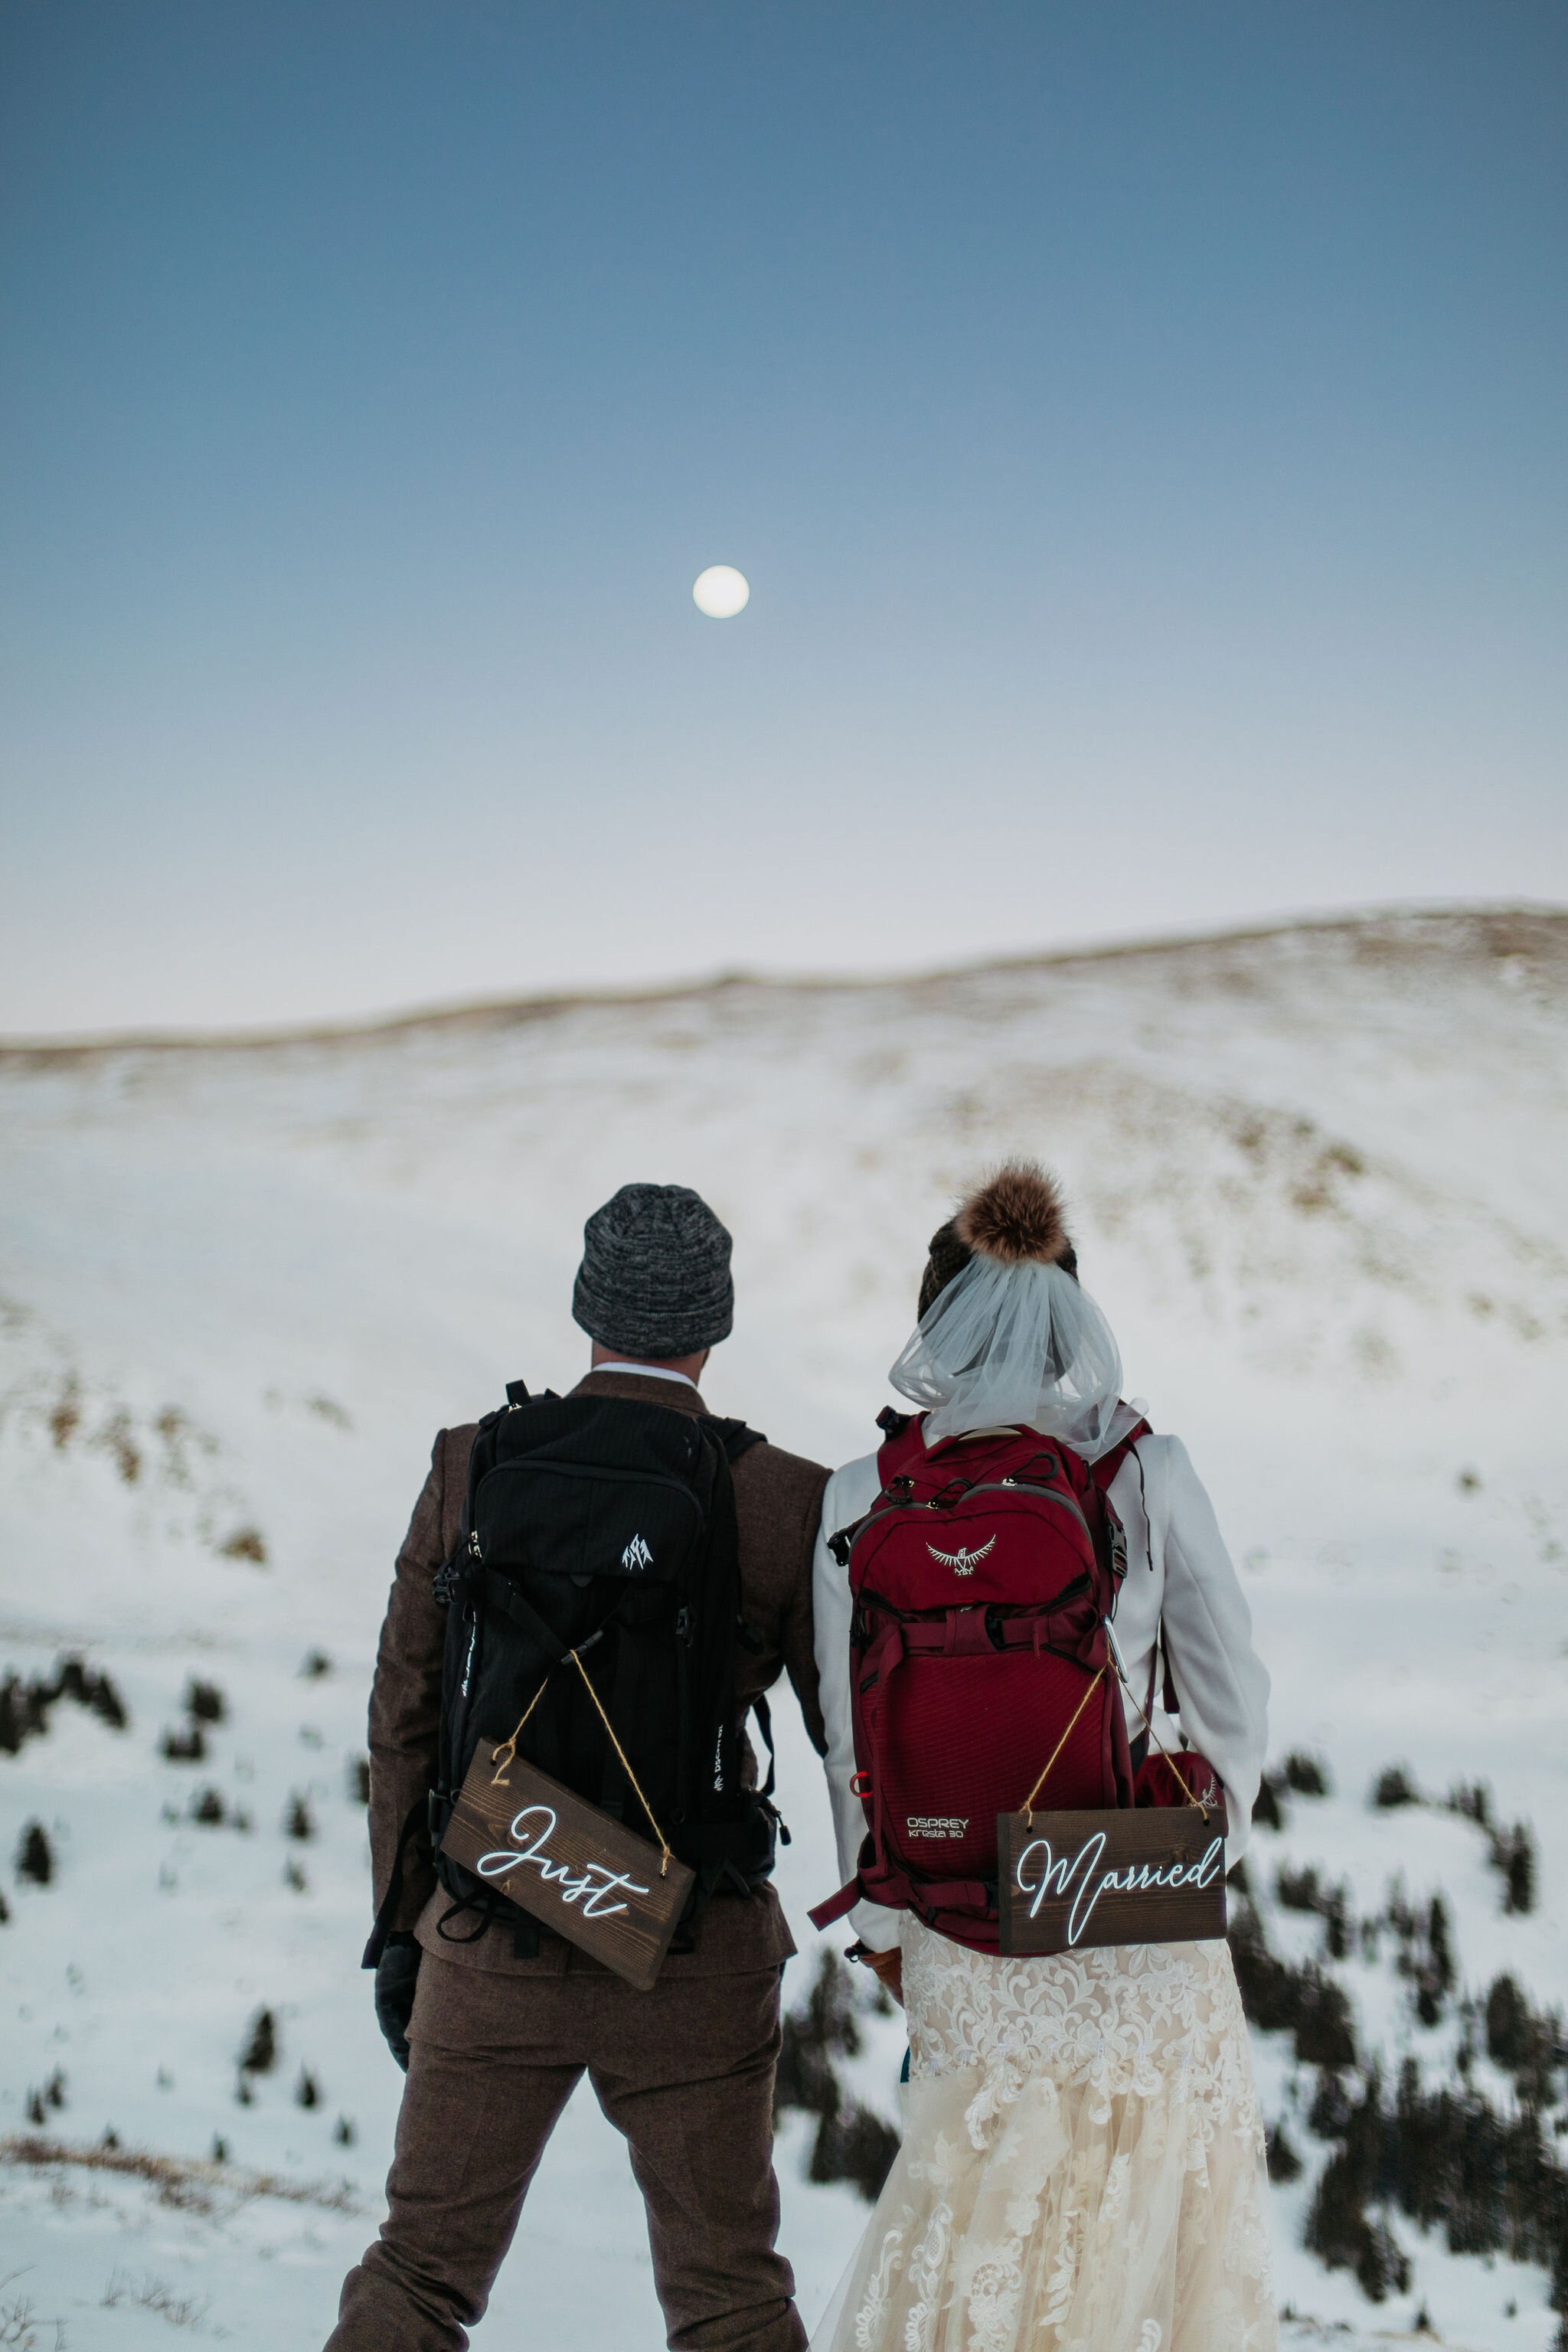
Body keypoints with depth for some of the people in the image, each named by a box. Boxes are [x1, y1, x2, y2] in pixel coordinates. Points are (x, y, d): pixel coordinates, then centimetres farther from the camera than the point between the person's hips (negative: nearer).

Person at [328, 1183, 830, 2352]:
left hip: (492, 1941, 1)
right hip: (694, 1958, -1)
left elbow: (405, 1716, 1)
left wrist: (402, 1925, 12)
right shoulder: (786, 1498, -8)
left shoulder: (470, 1466, -3)